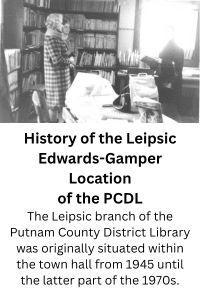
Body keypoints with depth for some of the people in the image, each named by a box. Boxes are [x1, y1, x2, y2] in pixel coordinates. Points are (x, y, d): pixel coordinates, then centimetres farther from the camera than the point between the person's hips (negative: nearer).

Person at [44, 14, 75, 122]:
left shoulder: (55, 38, 14)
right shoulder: (51, 39, -19)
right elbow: (57, 60, -25)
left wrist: (68, 60, 9)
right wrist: (69, 60, -11)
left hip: (59, 76, 10)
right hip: (56, 76, -10)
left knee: (57, 101, 16)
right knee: (54, 102, -2)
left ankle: (55, 121, 25)